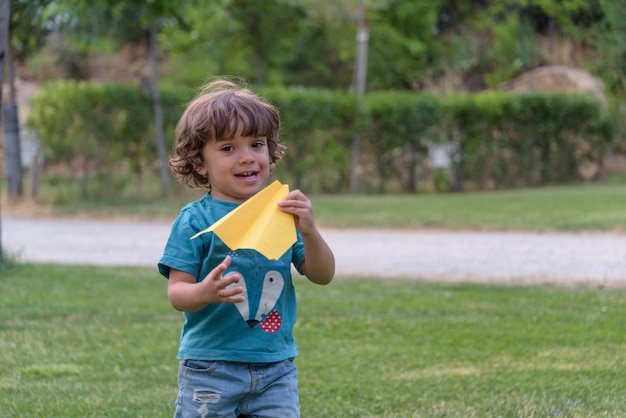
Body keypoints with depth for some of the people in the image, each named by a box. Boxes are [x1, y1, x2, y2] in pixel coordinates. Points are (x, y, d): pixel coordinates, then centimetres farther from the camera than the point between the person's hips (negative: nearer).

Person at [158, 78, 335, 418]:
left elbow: (323, 275, 1)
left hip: (276, 367, 3)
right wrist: (204, 292, -32)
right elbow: (177, 293, -10)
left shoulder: (283, 212, 4)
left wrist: (309, 231, -17)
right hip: (210, 366, -3)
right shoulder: (195, 220, -7)